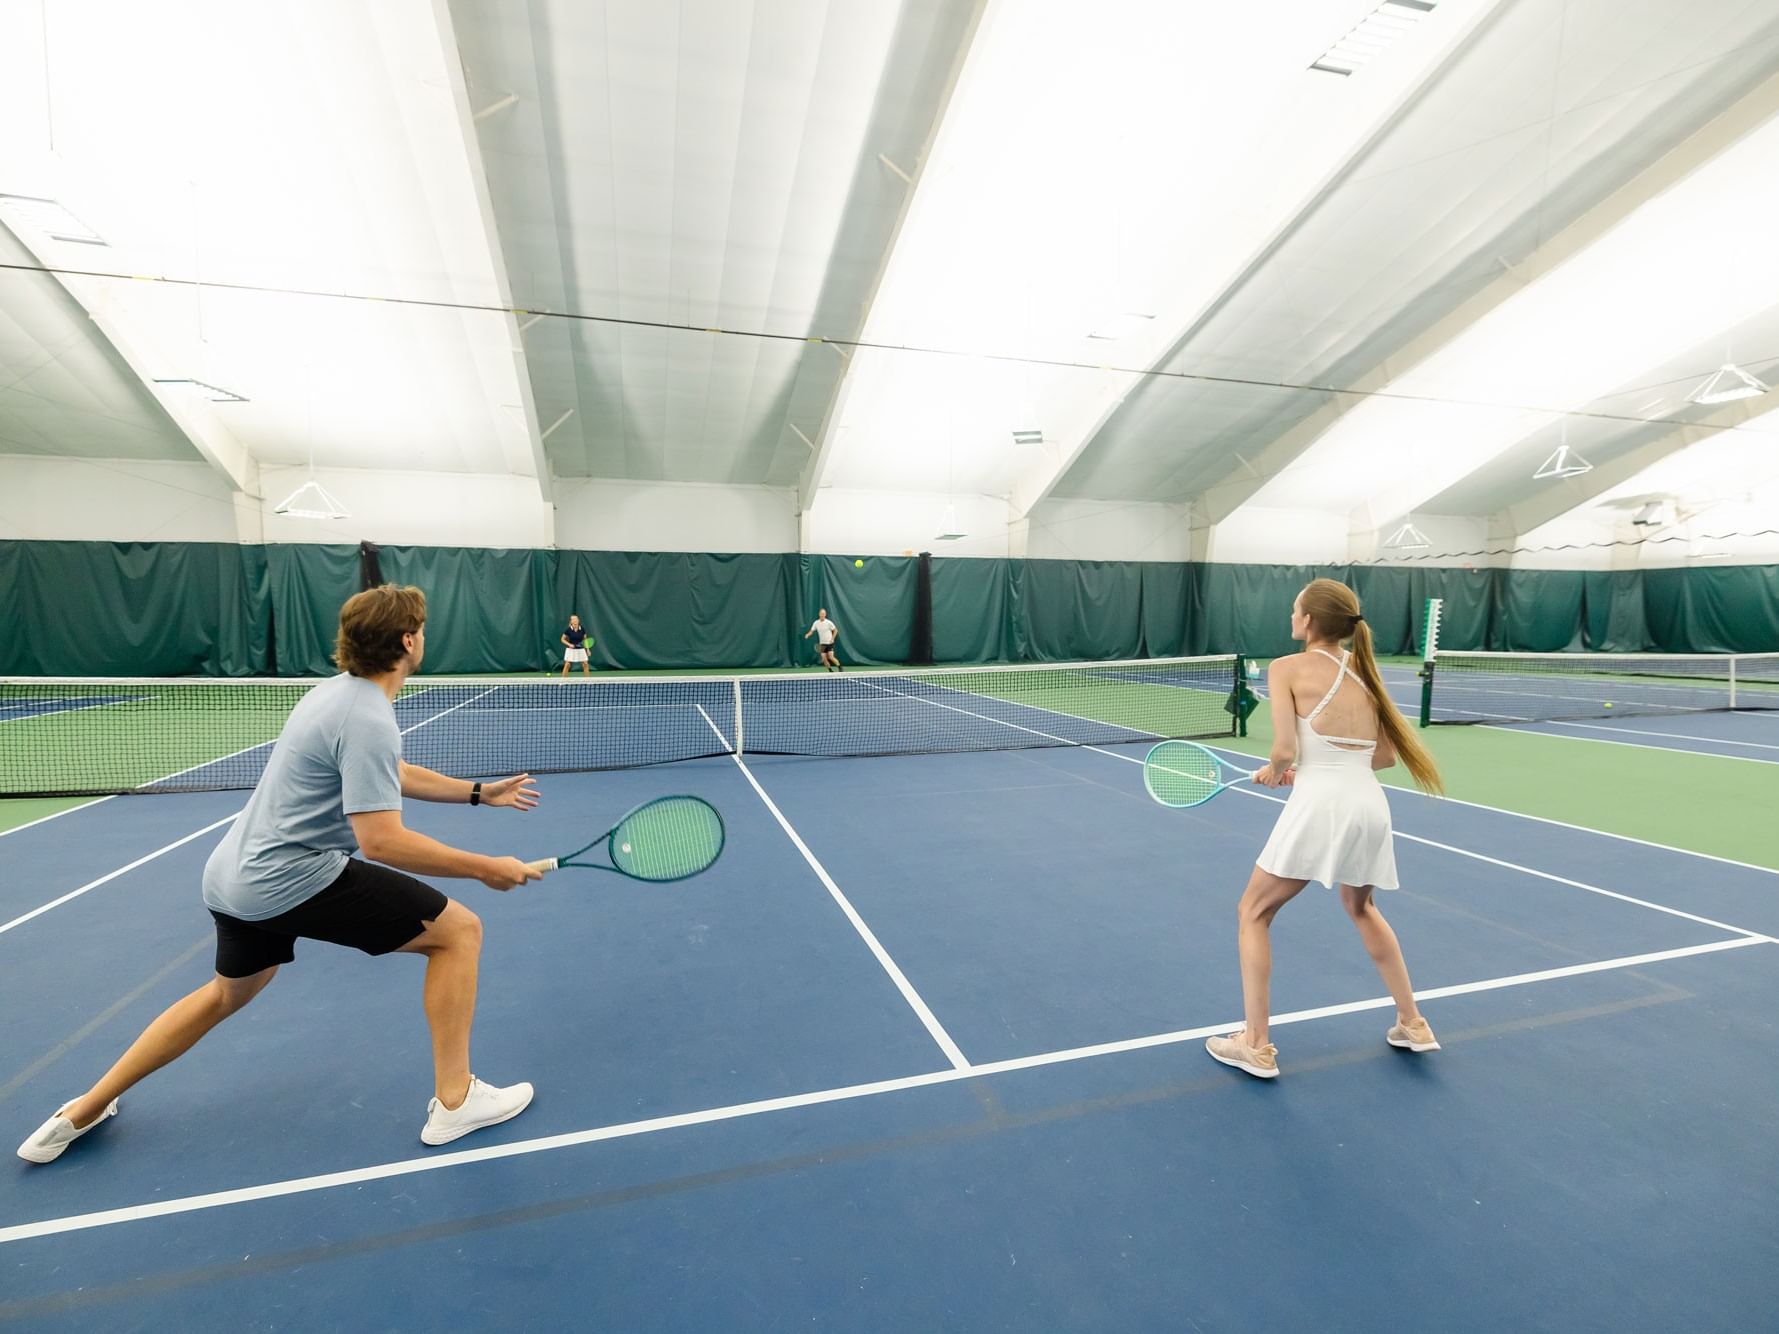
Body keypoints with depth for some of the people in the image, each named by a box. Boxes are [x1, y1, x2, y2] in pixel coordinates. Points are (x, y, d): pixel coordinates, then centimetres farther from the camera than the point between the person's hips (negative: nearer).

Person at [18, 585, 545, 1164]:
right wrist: (486, 868, -21)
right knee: (459, 929, -6)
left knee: (228, 994, 35)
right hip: (294, 878, -10)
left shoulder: (340, 691, 8)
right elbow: (381, 840, -28)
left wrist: (480, 792, 18)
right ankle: (454, 1101, 2)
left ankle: (81, 1113, 46)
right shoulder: (367, 718, -24)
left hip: (237, 875, 10)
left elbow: (389, 775, 21)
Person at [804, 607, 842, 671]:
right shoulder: (816, 623, 0)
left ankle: (840, 668, 3)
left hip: (829, 643, -4)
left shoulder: (828, 622, -10)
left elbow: (835, 630, -1)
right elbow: (811, 631, 6)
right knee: (824, 659, -3)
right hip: (822, 644, 4)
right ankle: (831, 671, 12)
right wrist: (807, 634, -15)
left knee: (831, 657, -15)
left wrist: (832, 638, -13)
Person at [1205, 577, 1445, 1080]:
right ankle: (1412, 1024, 41)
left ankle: (1255, 1045, 12)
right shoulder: (1361, 671, 13)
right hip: (1370, 804, 7)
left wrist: (1275, 771, 7)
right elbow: (1387, 755, 15)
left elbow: (1285, 750, -13)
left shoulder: (1287, 668, -5)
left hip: (1321, 805, -7)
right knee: (1361, 908, 34)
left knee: (1253, 913, 10)